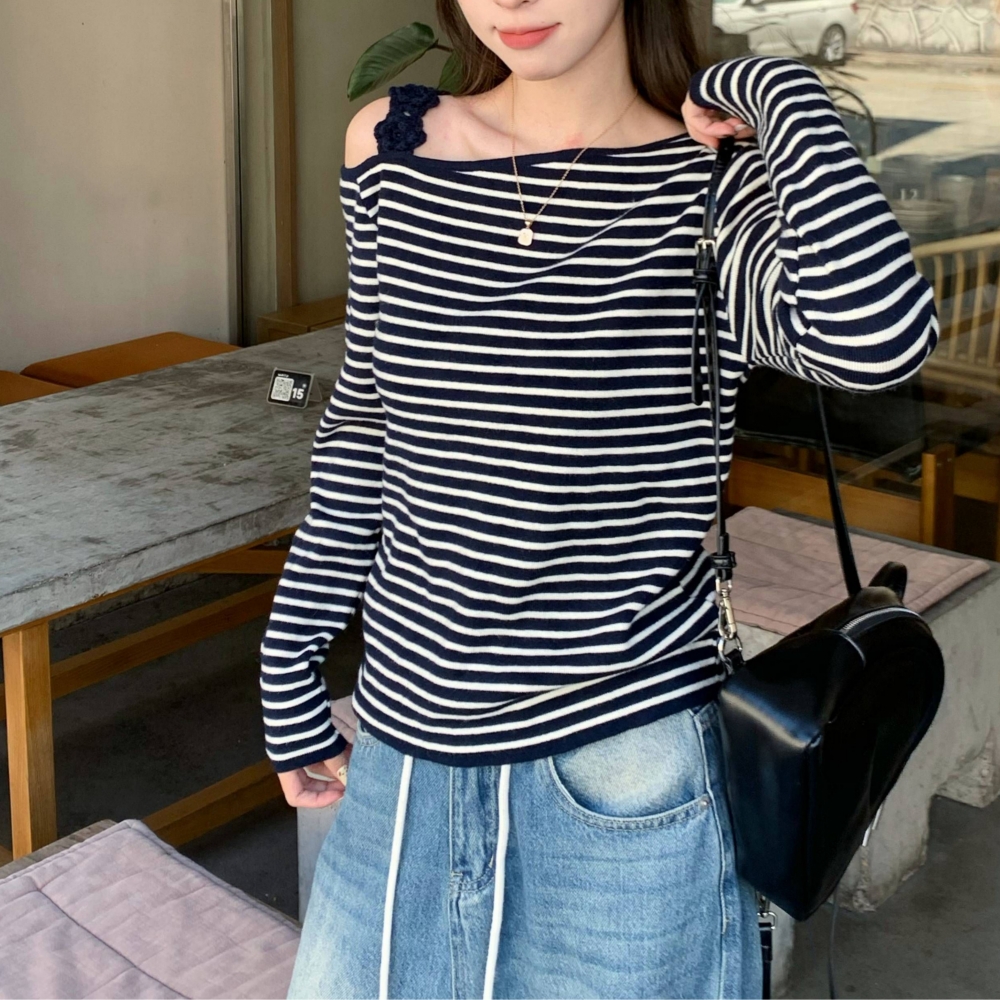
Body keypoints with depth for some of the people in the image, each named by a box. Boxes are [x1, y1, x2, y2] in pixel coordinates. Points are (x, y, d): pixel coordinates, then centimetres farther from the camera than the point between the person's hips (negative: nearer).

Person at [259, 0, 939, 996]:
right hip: (402, 761, 4)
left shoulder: (716, 193, -12)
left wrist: (778, 93, -21)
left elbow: (880, 338, -35)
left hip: (623, 787, -4)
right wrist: (290, 668, 13)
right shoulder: (390, 147, -1)